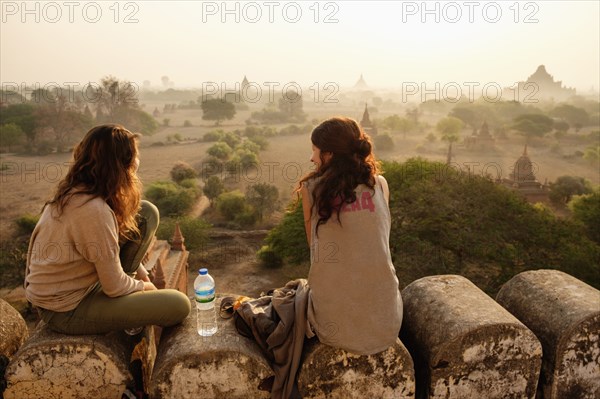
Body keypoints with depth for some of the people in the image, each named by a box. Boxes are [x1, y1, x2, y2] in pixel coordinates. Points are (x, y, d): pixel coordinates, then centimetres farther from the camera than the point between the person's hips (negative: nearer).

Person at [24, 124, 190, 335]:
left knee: (147, 213, 0)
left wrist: (140, 274, 6)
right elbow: (114, 287, -23)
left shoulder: (74, 191, -5)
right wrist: (142, 286, -2)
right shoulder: (94, 210, -32)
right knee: (178, 305, -15)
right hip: (66, 311, -8)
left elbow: (110, 241, 12)